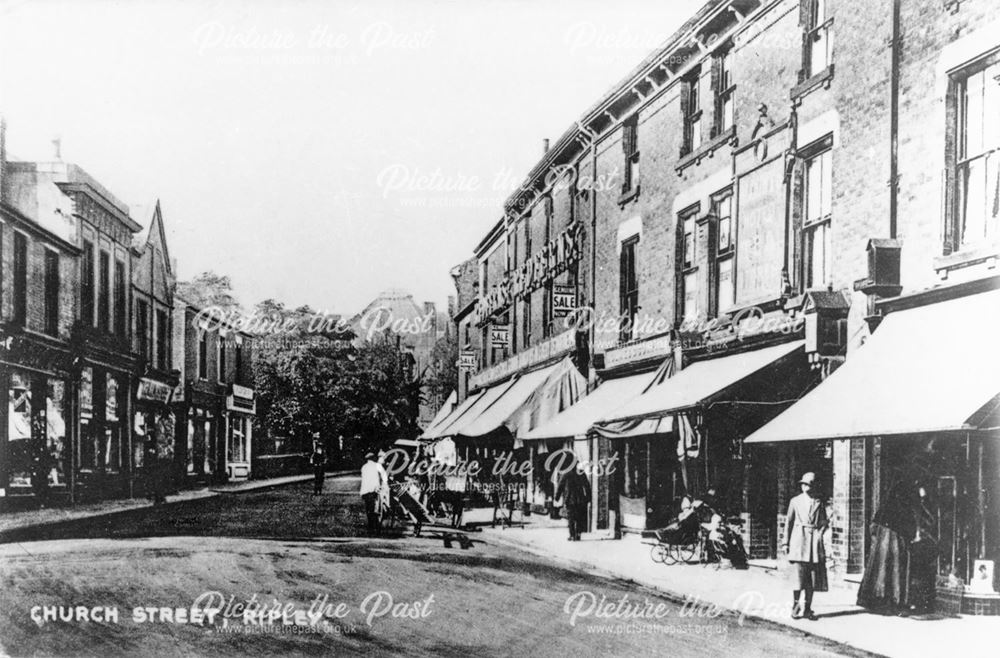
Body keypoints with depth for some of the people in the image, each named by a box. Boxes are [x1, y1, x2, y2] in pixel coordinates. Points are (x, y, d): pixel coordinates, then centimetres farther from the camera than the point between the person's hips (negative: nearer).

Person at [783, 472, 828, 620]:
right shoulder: (795, 501, 9)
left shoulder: (819, 503, 10)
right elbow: (788, 522, 10)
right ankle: (795, 607, -3)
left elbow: (823, 523, 11)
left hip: (814, 541, 2)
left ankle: (807, 609, 9)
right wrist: (786, 542, 6)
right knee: (799, 574, -11)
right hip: (798, 541, -2)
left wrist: (819, 535, -7)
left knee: (812, 577, 2)